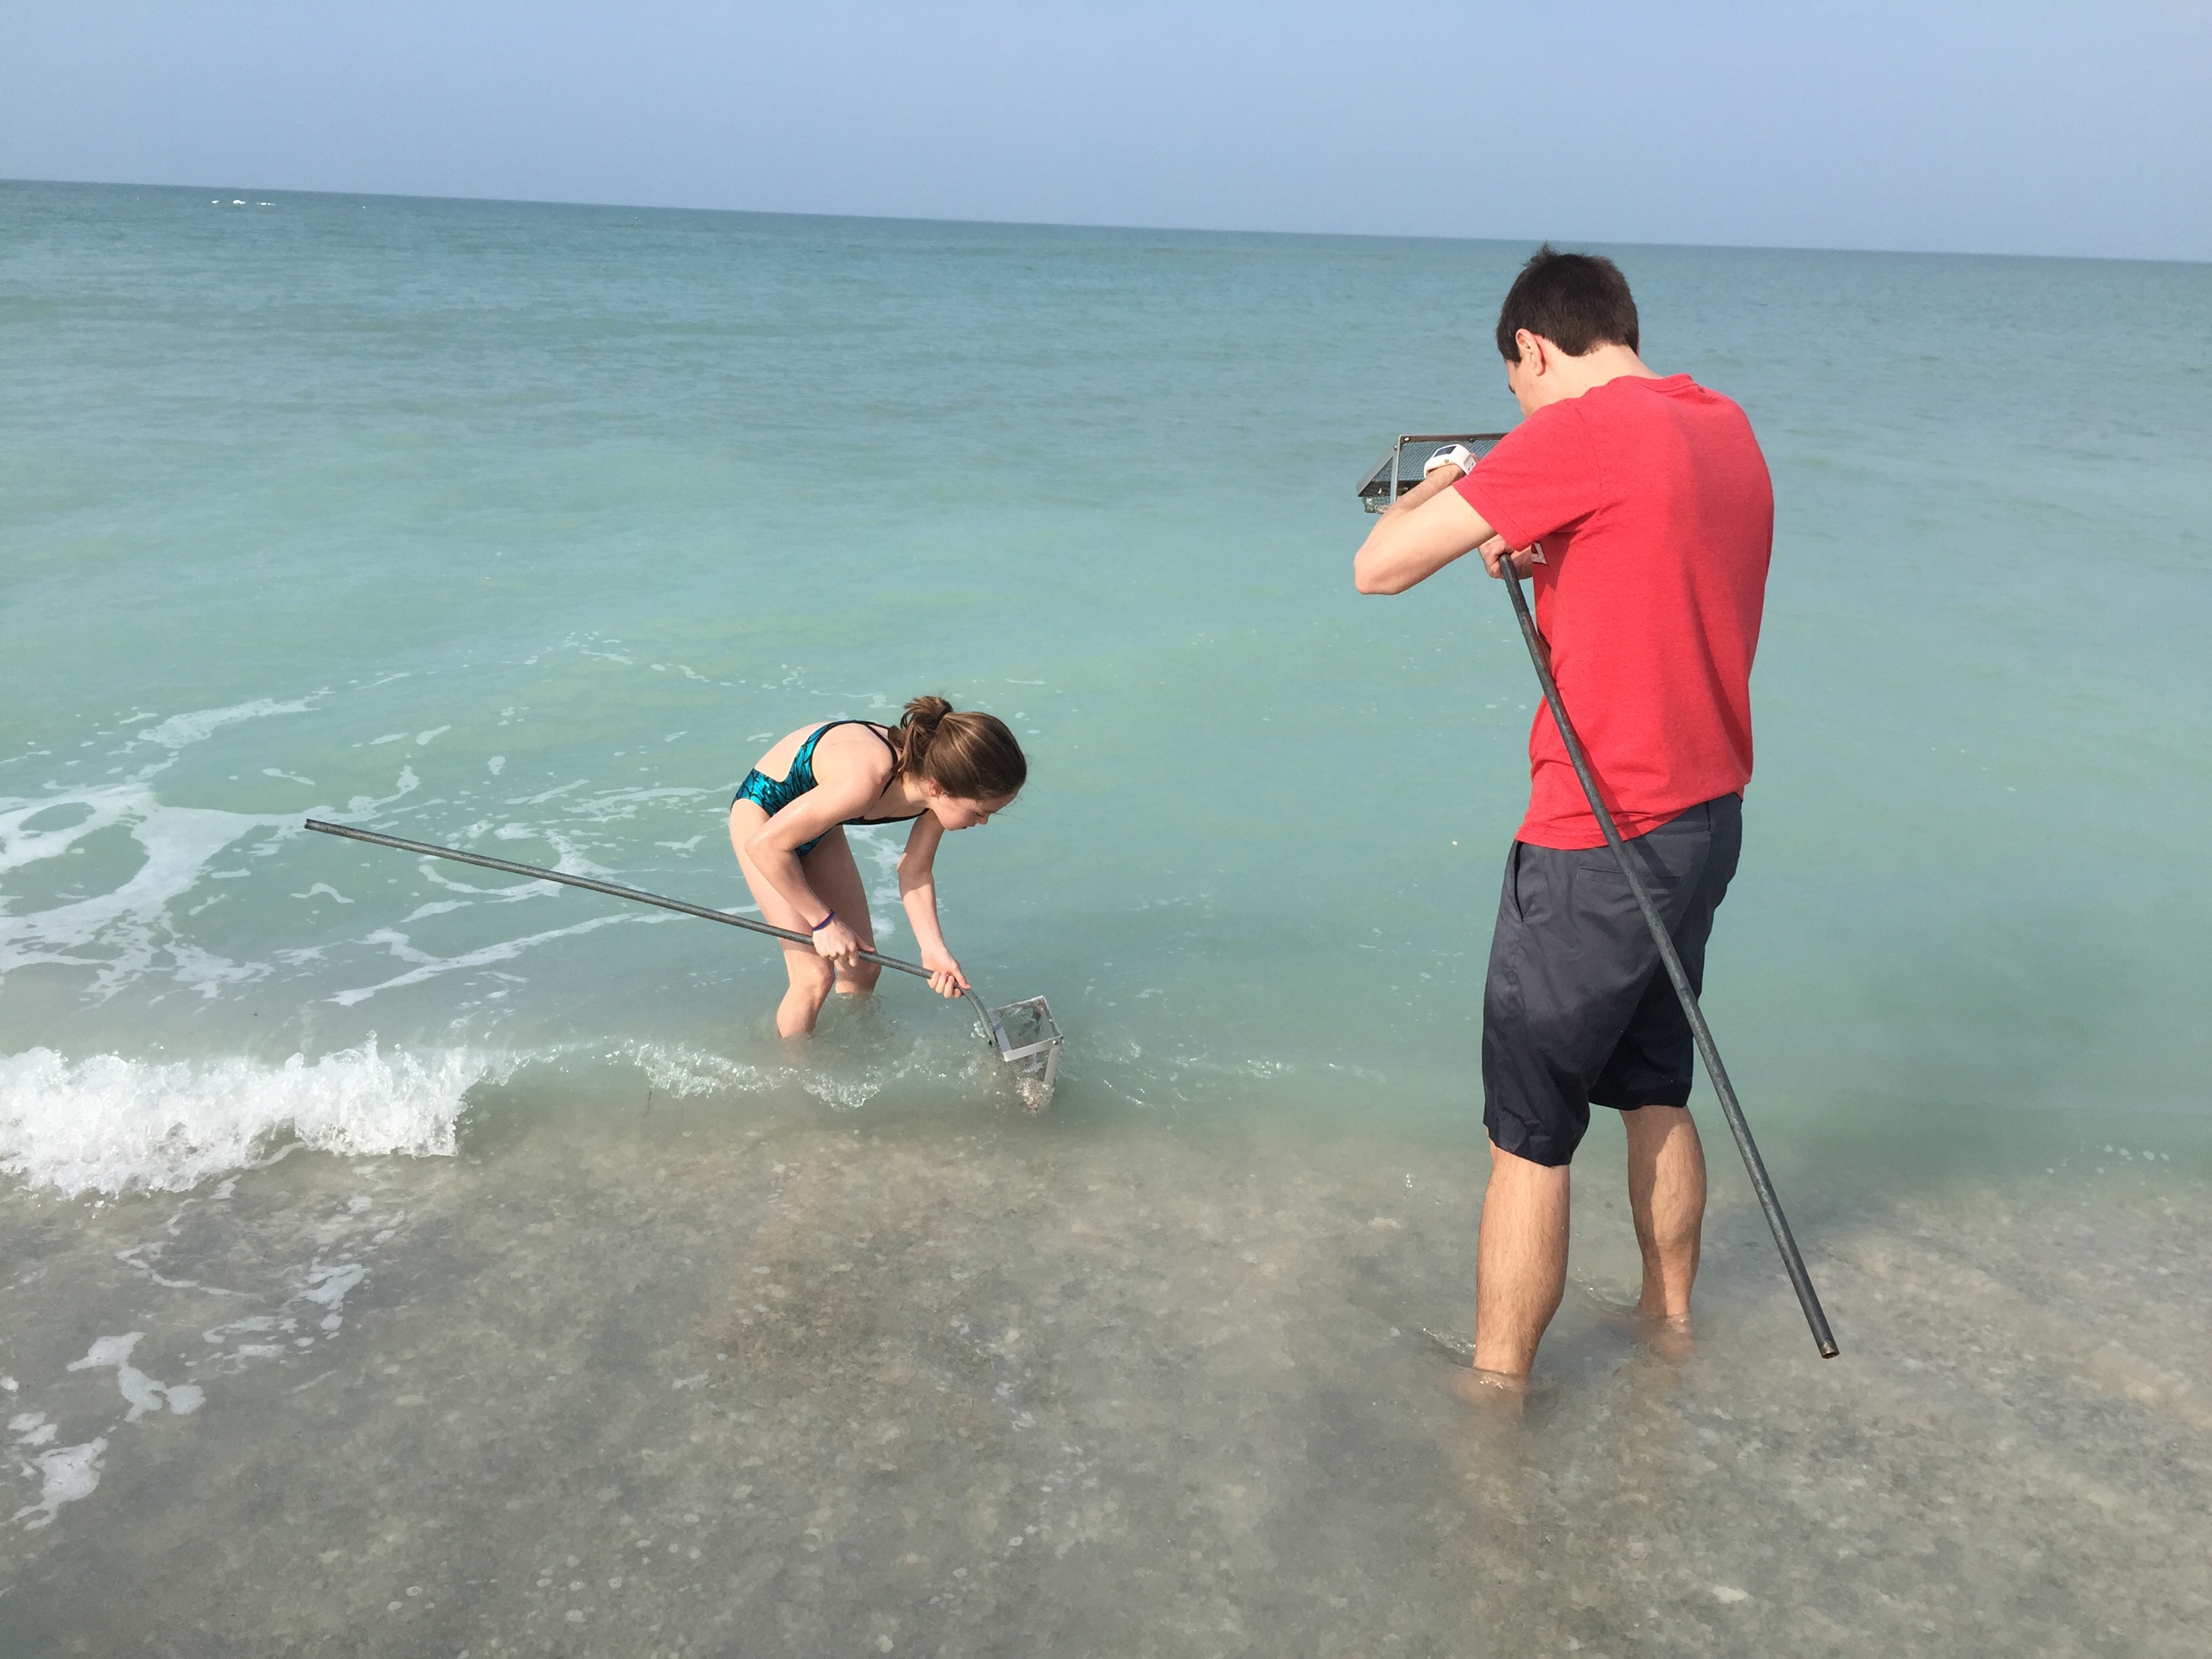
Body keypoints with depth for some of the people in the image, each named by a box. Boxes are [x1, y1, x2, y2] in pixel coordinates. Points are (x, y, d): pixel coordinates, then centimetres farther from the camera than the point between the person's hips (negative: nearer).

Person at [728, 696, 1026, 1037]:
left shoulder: (939, 781, -22)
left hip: (817, 822, 6)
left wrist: (933, 948, -20)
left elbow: (915, 872, -7)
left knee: (863, 967, 6)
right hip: (763, 814, -6)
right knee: (815, 974, -12)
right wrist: (824, 921, -24)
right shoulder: (865, 781, -43)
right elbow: (766, 845, -32)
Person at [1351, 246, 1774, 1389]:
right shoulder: (1728, 430, 8)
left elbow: (1379, 567, -16)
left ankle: (1494, 1392, 14)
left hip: (1602, 842, -8)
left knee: (1528, 1132, 3)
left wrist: (1445, 485, 3)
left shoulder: (1580, 432, -17)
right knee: (1657, 1089, 23)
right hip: (1709, 819, 9)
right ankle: (1668, 1317, 40)